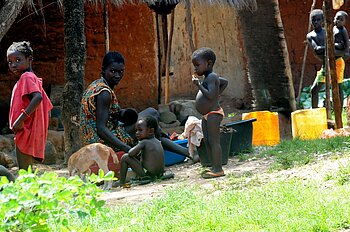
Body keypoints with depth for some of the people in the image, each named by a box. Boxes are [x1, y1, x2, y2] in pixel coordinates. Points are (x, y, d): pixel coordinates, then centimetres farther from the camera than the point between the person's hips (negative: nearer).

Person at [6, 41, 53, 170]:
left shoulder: (26, 77, -9)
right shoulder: (33, 78, 20)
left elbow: (38, 97, -26)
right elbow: (48, 107, 21)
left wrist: (21, 119, -27)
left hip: (26, 131, -11)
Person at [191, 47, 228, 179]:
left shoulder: (211, 77, -14)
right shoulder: (210, 77, 16)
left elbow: (210, 95, -26)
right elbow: (225, 82, 33)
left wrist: (199, 84, -20)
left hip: (213, 114, -11)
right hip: (207, 115, 11)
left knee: (214, 141, -10)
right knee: (207, 142, 12)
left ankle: (218, 169, -9)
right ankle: (214, 167, 17)